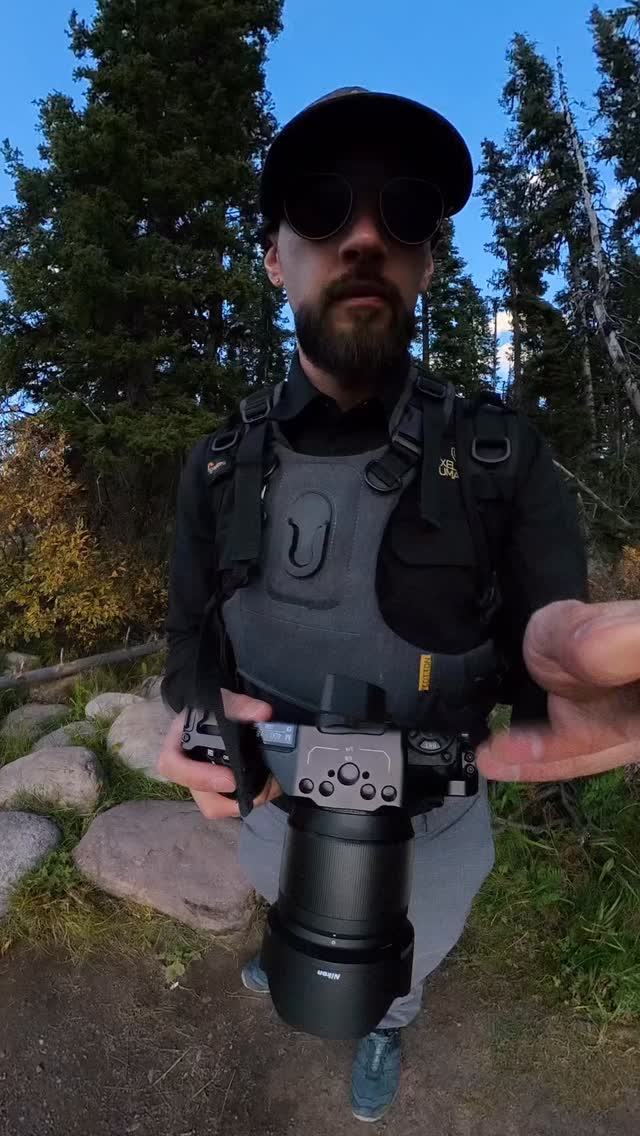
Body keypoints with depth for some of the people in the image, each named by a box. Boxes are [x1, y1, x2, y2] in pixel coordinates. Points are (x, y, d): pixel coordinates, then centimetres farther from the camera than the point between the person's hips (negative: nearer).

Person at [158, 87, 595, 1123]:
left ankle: (384, 1030, 71)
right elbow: (192, 640, -6)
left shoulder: (506, 460, -22)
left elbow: (554, 663, -20)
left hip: (429, 831, -2)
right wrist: (197, 717, -30)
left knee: (403, 969, 32)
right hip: (276, 815, 3)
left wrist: (562, 700, -46)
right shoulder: (219, 468, -13)